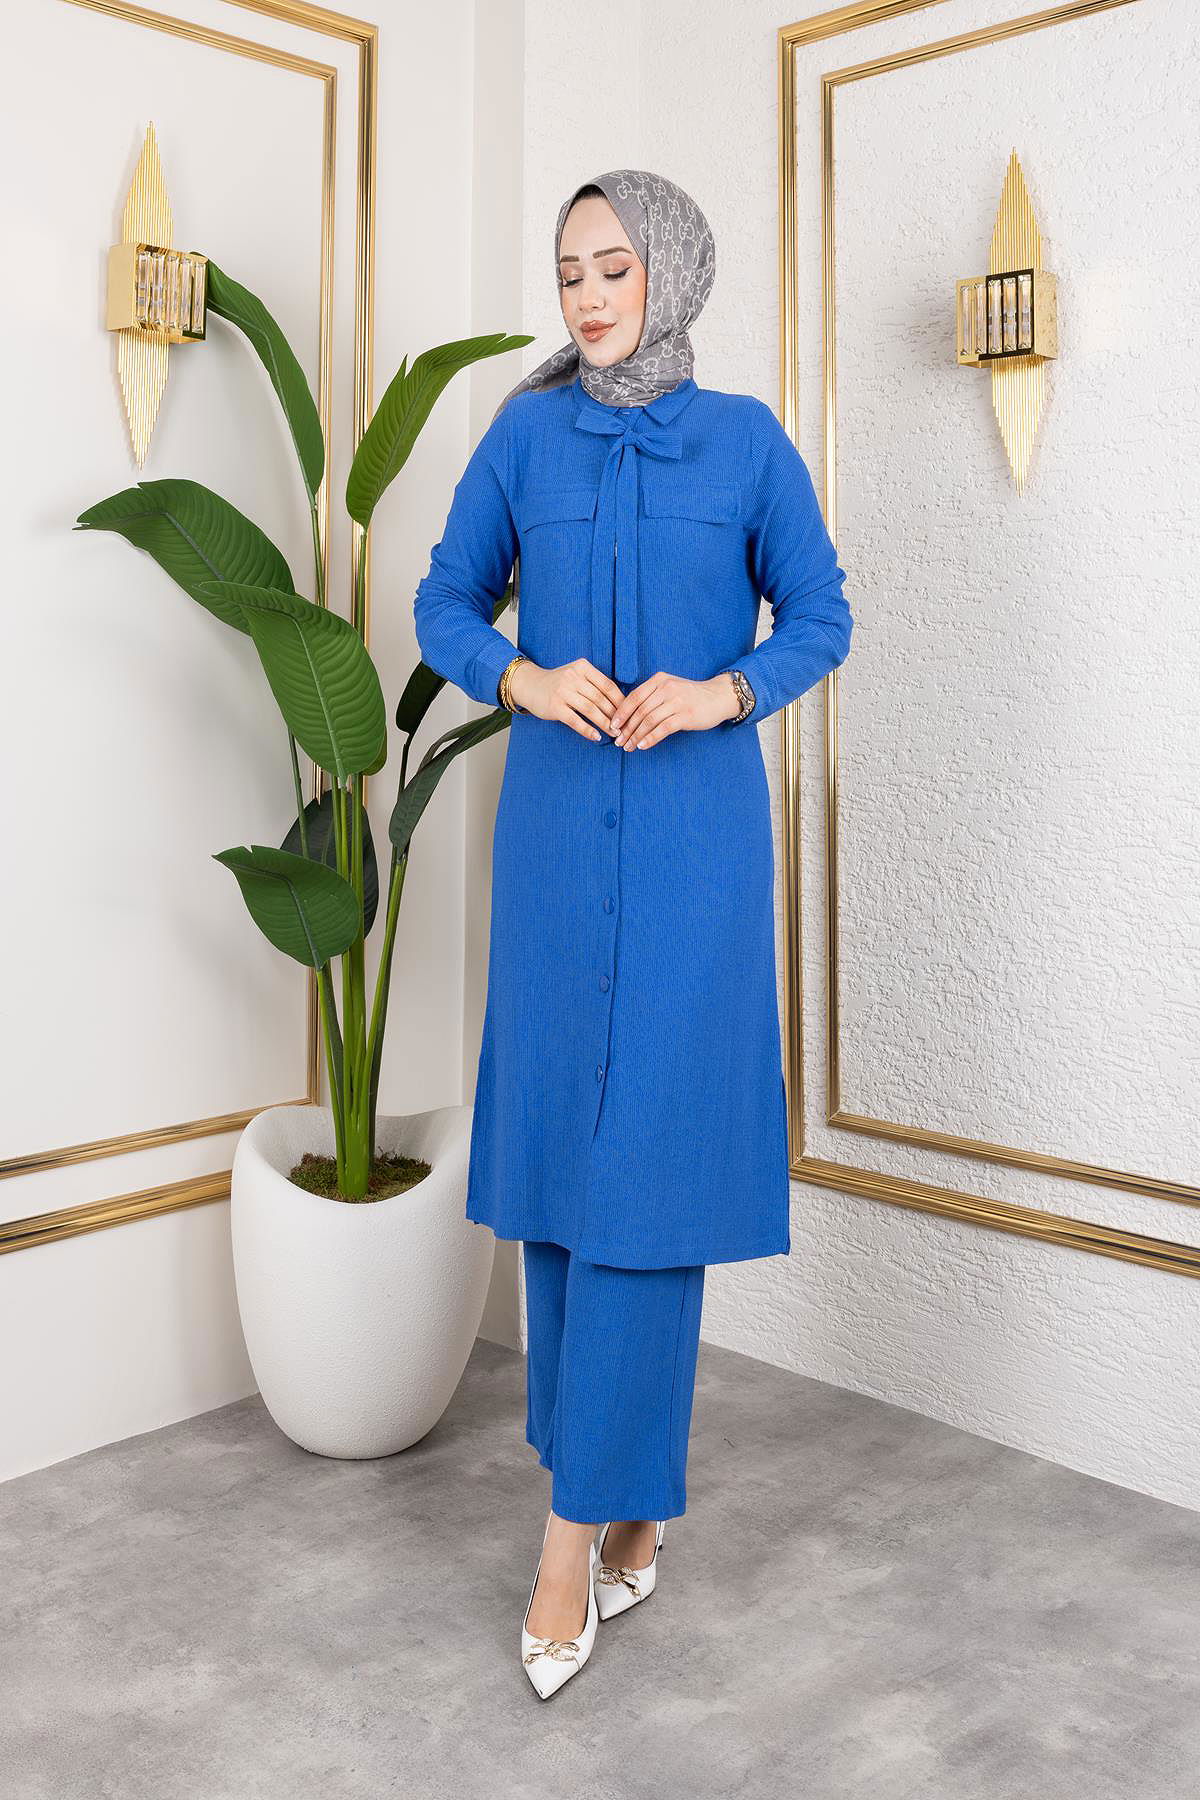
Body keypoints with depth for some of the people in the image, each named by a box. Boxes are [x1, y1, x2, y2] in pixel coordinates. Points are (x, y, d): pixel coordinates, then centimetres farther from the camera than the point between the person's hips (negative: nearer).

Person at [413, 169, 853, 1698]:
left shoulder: (747, 439, 4)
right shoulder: (527, 433, 7)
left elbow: (820, 616, 8)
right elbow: (444, 605, 10)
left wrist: (723, 692, -11)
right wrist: (525, 679, -11)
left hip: (698, 827, -2)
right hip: (556, 817, 2)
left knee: (650, 1153, -6)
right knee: (558, 1139, 4)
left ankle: (583, 1520, 4)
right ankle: (637, 1487, 22)